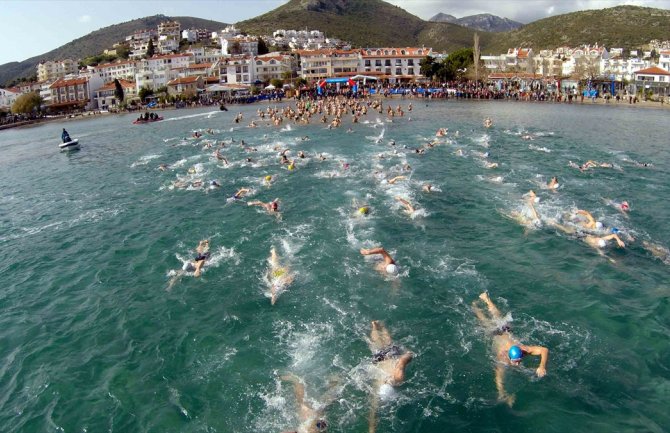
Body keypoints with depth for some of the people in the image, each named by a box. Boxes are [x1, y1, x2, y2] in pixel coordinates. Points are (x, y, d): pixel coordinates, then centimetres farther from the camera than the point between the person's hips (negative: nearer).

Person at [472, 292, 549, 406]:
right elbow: (499, 376, -52)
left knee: (497, 317, 32)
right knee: (485, 321, 28)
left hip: (506, 331, 3)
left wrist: (542, 366, -57)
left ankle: (485, 297, 54)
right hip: (494, 334, -3)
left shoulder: (523, 350, -42)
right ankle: (474, 306, 53)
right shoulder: (503, 356, -46)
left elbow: (545, 350, -44)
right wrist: (503, 395, -64)